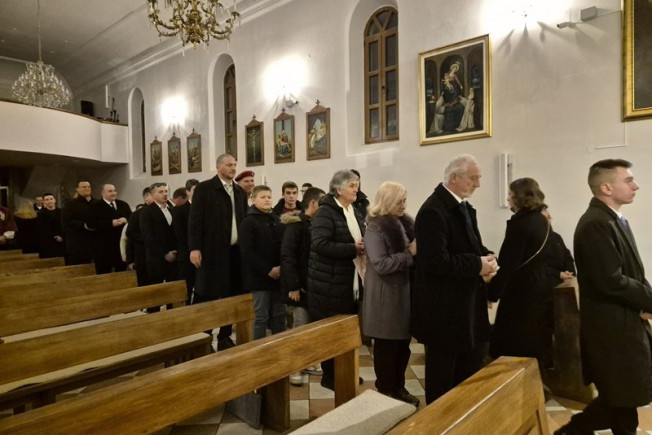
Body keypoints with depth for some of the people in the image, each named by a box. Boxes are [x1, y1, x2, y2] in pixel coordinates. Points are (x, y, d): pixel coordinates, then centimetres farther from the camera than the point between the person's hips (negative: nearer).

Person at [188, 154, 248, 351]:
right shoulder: (204, 188, -2)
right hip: (212, 250, -5)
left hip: (235, 251, 5)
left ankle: (225, 337, 24)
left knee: (231, 295, 10)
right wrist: (194, 248, -14)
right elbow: (195, 219, -7)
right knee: (207, 296, 1)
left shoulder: (240, 192, 14)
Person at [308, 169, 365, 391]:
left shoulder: (354, 212, 12)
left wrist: (364, 247, -1)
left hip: (352, 281, 8)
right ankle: (329, 375, 21)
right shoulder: (325, 212, -14)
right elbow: (320, 244, -25)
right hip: (330, 283, -8)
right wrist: (353, 249, -23)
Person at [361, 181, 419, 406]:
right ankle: (386, 392, 24)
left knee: (403, 344, 16)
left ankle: (398, 388, 32)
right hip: (385, 297, -7)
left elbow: (416, 244, 13)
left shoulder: (404, 223, 7)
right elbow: (381, 265, -22)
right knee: (387, 346, 7)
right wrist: (410, 253, -21)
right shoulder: (375, 228, -14)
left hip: (405, 292, 7)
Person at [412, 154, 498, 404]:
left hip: (467, 300, 10)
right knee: (442, 368, 8)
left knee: (474, 358, 21)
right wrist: (477, 265, -20)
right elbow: (436, 261, -27)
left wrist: (487, 258, -5)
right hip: (443, 304, -9)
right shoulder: (433, 211, -21)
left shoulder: (464, 206, 10)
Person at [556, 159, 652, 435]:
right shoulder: (596, 225, -23)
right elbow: (612, 282, -26)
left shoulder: (615, 220, 11)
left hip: (625, 321, 10)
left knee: (626, 395, 18)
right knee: (622, 395, 3)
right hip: (611, 325, -10)